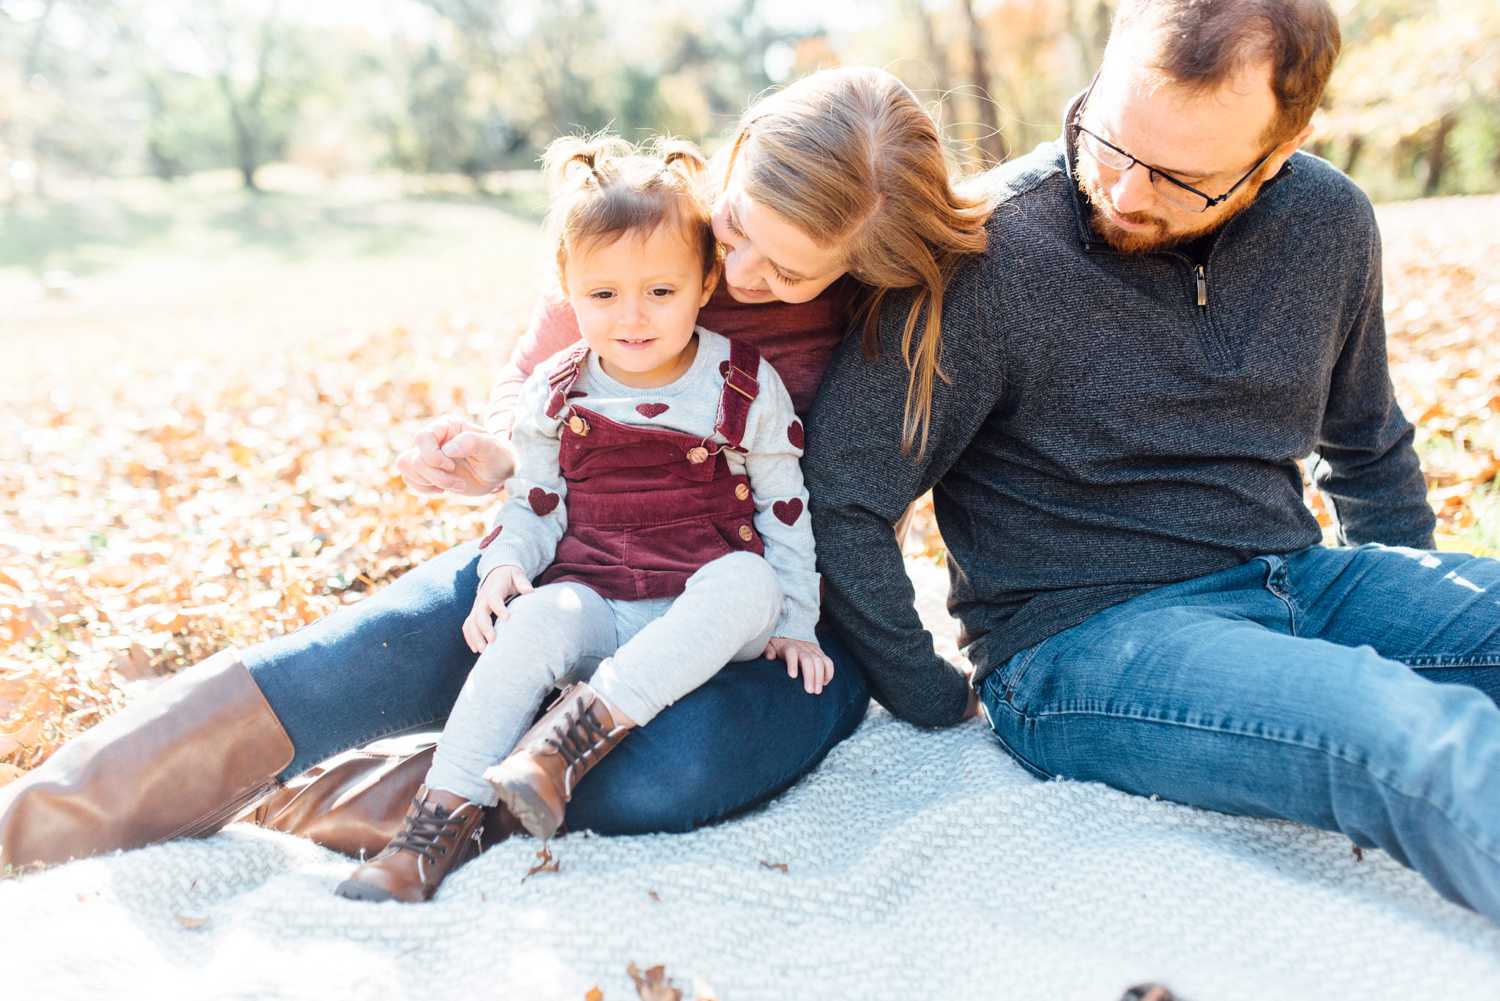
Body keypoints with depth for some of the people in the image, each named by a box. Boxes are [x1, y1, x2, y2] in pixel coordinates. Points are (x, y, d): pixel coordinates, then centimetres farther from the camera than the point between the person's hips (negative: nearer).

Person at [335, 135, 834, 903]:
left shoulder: (746, 390, -2)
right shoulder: (555, 395, 5)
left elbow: (786, 512, 3)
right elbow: (533, 502, 11)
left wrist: (793, 623, 1)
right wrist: (503, 566, -9)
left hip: (703, 612, -1)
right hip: (592, 599, 1)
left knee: (749, 583, -34)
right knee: (537, 620, -31)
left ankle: (583, 727, -37)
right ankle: (447, 812, -27)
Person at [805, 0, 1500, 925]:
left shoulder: (1327, 224, 4)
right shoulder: (990, 254, -16)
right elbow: (841, 499, -12)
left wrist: (1419, 604, 21)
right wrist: (933, 698, -6)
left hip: (1297, 580, 7)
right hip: (1083, 632, -6)